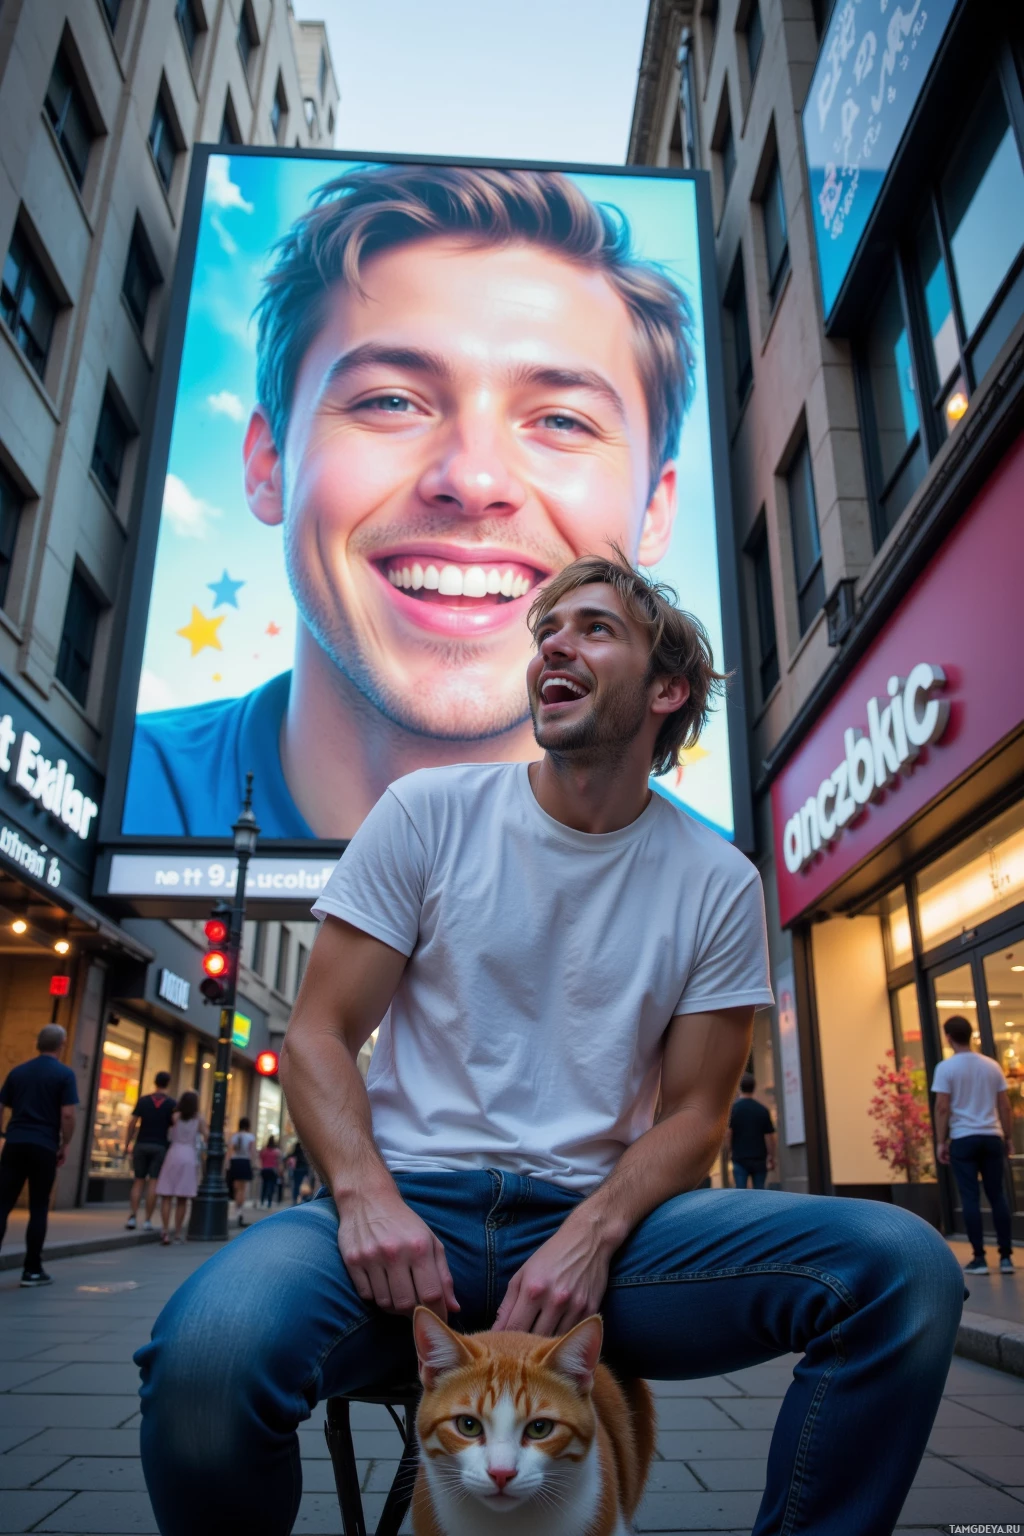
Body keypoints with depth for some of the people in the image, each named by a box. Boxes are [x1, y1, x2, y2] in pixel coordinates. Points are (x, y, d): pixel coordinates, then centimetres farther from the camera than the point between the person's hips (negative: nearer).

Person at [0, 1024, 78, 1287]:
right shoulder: (64, 1074, -4)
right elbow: (67, 1114, -10)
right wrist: (65, 1145, 1)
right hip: (44, 1147, -3)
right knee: (38, 1210, 5)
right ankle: (32, 1270, 9)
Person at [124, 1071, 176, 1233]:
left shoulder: (143, 1100, 3)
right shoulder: (171, 1104, 0)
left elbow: (131, 1124, 0)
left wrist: (127, 1145, 6)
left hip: (141, 1145, 2)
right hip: (160, 1147, -2)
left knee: (138, 1181, 10)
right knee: (153, 1183, 0)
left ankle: (133, 1216, 2)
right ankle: (148, 1221, 0)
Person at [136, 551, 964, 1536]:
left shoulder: (718, 884, 4)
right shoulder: (428, 812, 1)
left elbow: (692, 1115, 5)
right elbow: (318, 1035, 0)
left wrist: (591, 1236, -14)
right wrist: (366, 1193, -18)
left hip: (598, 1216, 2)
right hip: (412, 1204, 0)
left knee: (905, 1266, -22)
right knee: (211, 1352, -33)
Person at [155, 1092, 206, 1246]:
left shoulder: (175, 1116, 2)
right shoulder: (199, 1119, 5)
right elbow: (207, 1139, 0)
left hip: (173, 1155, -1)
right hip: (189, 1158, 1)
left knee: (167, 1196, -1)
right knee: (182, 1198, 7)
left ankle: (165, 1231, -12)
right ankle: (178, 1232, 8)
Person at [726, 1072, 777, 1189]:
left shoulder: (733, 1108, -6)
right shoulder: (762, 1110, -1)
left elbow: (727, 1134, -9)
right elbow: (769, 1136, -1)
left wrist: (731, 1150, 7)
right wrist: (771, 1156, 9)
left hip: (740, 1158, -2)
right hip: (759, 1159, 2)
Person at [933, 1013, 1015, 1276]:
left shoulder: (946, 1068, -7)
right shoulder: (992, 1065, 5)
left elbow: (942, 1108, -10)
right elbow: (1005, 1106, 6)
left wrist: (941, 1142, -3)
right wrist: (1009, 1137, 16)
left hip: (963, 1139, -4)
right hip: (992, 1137, 4)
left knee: (971, 1198, 1)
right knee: (998, 1196, 10)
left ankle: (979, 1258, 2)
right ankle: (1006, 1257, 12)